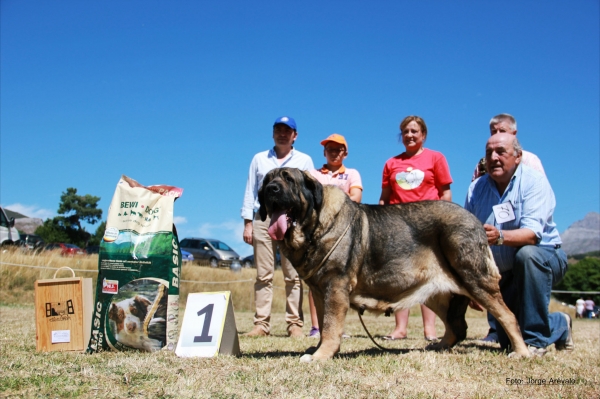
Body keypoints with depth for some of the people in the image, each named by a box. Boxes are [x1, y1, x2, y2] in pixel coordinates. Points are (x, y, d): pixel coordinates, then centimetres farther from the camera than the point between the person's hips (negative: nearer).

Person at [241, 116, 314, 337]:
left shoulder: (304, 160, 15)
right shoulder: (259, 159, 18)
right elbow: (250, 192, 14)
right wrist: (248, 223, 5)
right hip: (263, 219, 1)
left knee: (293, 276, -3)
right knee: (263, 275, -2)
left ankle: (295, 323, 0)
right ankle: (261, 323, 0)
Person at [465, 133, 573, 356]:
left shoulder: (534, 181, -18)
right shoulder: (477, 188, -3)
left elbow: (532, 234, -32)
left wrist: (500, 236, -52)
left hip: (544, 257, -5)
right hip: (504, 274, 5)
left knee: (527, 254, -40)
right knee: (507, 342, 5)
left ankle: (535, 340, -26)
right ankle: (560, 326, 38)